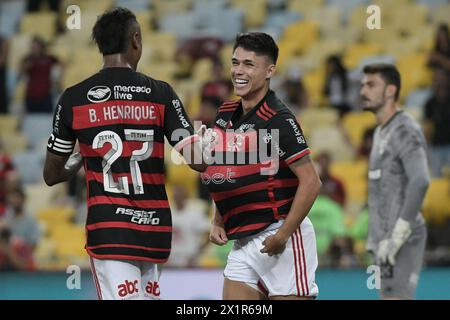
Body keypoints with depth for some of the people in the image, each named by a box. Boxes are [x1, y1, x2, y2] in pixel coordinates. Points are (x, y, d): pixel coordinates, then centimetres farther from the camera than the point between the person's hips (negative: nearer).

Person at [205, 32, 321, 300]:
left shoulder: (279, 121, -12)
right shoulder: (226, 115, 11)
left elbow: (311, 182, -17)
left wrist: (283, 235, -20)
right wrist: (218, 223, 11)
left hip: (281, 240, -8)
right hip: (243, 243, 8)